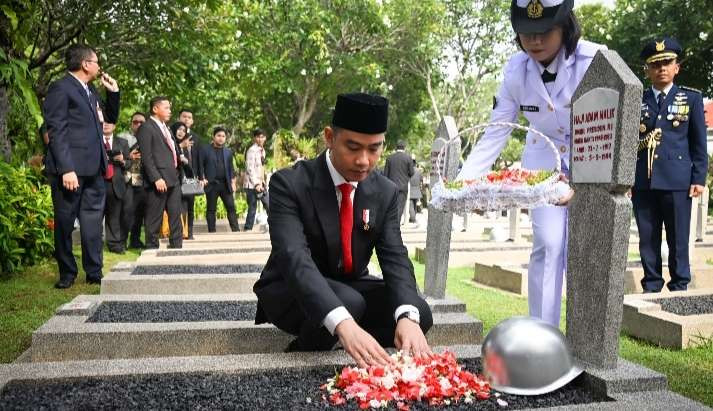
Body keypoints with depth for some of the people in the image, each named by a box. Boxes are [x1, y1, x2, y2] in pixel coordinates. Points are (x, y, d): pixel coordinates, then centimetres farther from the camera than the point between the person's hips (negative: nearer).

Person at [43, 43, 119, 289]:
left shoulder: (89, 90, 17)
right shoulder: (61, 89, -7)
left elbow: (110, 119, 28)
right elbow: (56, 132, -13)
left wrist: (113, 92, 13)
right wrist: (66, 169, -21)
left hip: (93, 169, 7)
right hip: (70, 169, -7)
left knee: (93, 220, 6)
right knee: (64, 222, 5)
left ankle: (94, 272, 12)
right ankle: (67, 273, 15)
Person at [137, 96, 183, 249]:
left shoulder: (166, 129, 22)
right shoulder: (146, 128, -5)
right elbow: (146, 157, -13)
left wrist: (180, 157, 11)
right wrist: (156, 178, -20)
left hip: (173, 178, 8)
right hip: (159, 179, -8)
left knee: (175, 215, 9)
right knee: (154, 218, -2)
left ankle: (177, 245, 15)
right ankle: (152, 248, 6)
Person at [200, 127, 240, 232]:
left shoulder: (228, 151, 15)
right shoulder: (205, 150, 4)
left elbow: (231, 168, 15)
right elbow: (200, 166, 2)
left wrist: (233, 182, 7)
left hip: (226, 184, 3)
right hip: (211, 184, -3)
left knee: (231, 207, -3)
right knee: (211, 209, 2)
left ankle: (236, 230, -3)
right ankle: (212, 232, 5)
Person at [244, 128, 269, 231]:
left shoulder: (262, 150, 14)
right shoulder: (252, 150, -11)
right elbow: (250, 169, -16)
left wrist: (262, 183, 12)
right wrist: (256, 184, -20)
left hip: (260, 184, 8)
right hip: (252, 184, -8)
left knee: (268, 206, 6)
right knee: (252, 208, -5)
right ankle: (247, 229, 4)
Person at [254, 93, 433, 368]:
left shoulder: (385, 192, -6)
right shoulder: (289, 183, -22)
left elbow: (394, 257, -14)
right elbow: (294, 258, -35)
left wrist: (407, 317, -36)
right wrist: (343, 324, -52)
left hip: (352, 287, 5)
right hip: (292, 291, -5)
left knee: (419, 314, -19)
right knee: (349, 302, -35)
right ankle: (303, 355, -7)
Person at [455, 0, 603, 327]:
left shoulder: (595, 61, -25)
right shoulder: (517, 70, -14)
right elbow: (495, 134, -11)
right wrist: (463, 182, -22)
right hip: (544, 160, 2)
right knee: (547, 245, -5)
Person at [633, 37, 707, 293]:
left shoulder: (691, 98, 9)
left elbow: (699, 142, 6)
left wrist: (699, 179, -1)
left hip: (677, 181, -1)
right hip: (643, 182, 2)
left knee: (678, 239, 2)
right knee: (647, 238, 6)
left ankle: (679, 288, 13)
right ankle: (651, 286, 16)